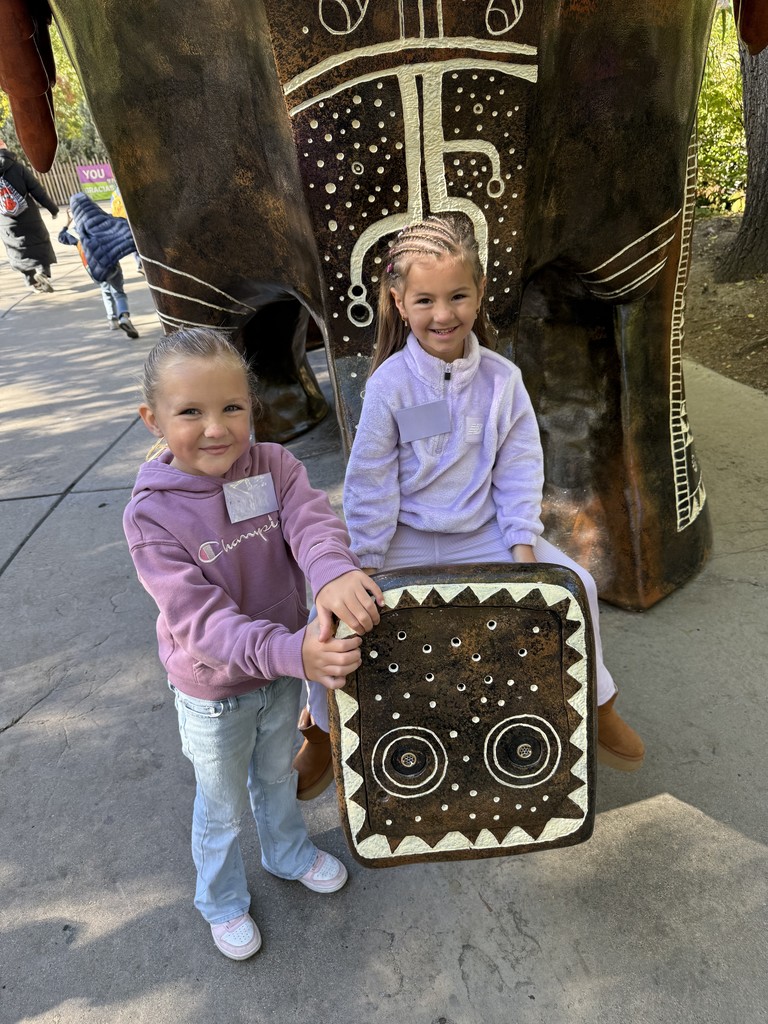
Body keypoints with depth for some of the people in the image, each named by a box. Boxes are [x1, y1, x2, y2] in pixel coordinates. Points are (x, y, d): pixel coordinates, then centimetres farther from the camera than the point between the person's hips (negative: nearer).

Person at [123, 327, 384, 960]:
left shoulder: (274, 467, -15)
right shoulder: (152, 514, -26)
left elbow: (312, 522, -32)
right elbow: (200, 619, -33)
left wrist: (335, 571, -56)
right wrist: (295, 652, -48)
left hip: (284, 671, 3)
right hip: (214, 693, -3)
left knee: (278, 777, 30)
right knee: (223, 807, 22)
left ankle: (289, 853, 61)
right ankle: (223, 902, 53)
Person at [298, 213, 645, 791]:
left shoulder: (503, 379, -7)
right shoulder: (390, 384, -14)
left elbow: (519, 471, -3)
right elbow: (370, 481, -11)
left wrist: (523, 550, -10)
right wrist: (365, 563, -10)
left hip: (484, 532, 2)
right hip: (405, 536, -2)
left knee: (575, 585, -8)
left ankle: (600, 705, 19)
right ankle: (319, 725, 15)